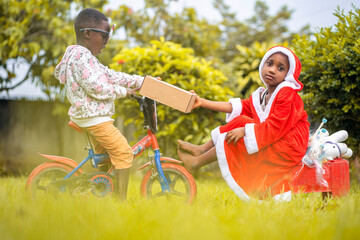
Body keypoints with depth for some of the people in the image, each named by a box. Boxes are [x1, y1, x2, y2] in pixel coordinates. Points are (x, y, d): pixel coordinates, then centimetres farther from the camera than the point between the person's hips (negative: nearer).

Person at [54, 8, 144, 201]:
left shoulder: (84, 56, 15)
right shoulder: (82, 57, -20)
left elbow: (110, 76, 17)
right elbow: (96, 87, -27)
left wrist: (141, 81, 13)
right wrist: (122, 92, -15)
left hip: (87, 115, 11)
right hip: (94, 118, -11)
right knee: (123, 152, -9)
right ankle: (121, 200, -8)